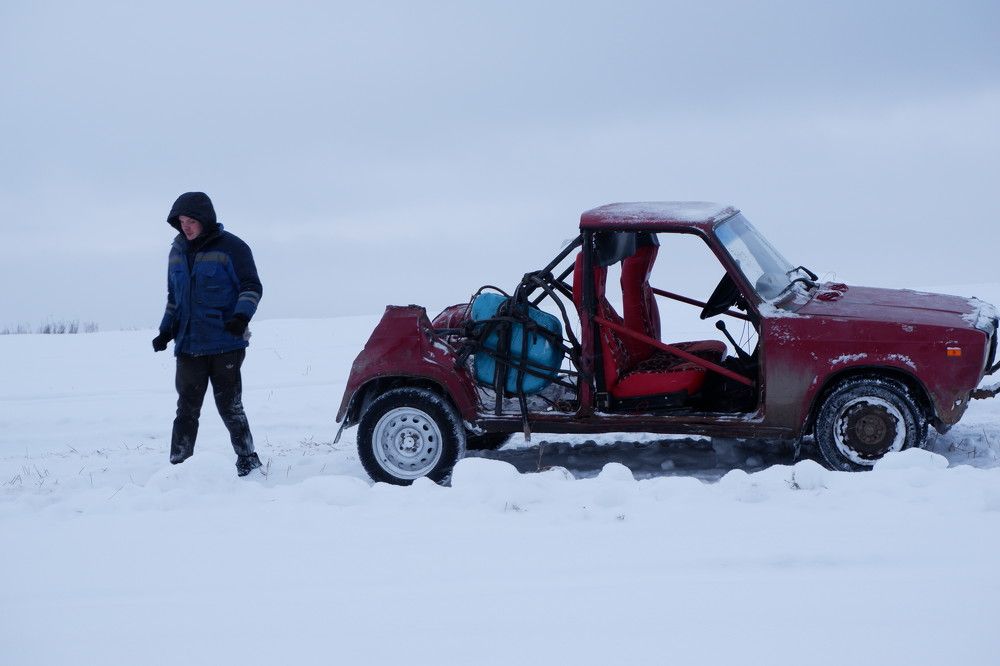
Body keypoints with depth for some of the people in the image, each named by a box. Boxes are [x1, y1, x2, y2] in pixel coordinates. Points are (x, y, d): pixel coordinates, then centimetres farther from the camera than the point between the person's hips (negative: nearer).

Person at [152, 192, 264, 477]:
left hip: (225, 344, -5)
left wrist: (242, 316, -25)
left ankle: (249, 464, 11)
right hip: (188, 344, 5)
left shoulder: (231, 247, -8)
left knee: (230, 407, -1)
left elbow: (252, 287, -8)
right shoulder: (178, 250, 11)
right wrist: (166, 331, 9)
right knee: (186, 410, 5)